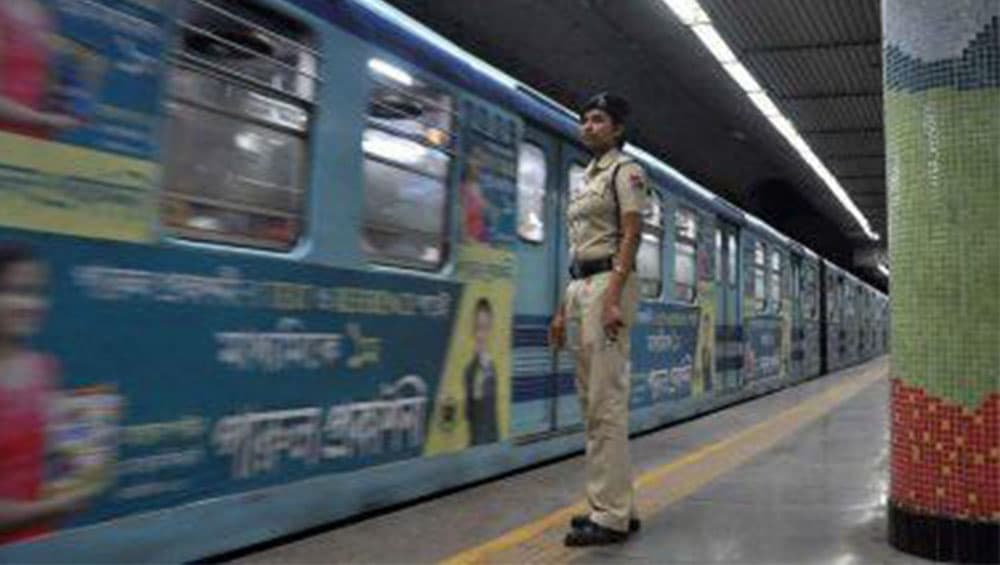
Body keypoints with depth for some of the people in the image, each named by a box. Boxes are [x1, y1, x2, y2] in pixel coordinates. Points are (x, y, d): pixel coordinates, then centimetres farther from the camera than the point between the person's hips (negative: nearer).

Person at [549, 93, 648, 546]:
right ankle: (616, 505, 17)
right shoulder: (586, 179, 24)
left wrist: (612, 298, -24)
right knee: (592, 404, 9)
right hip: (579, 287, 9)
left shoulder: (625, 170, -1)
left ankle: (610, 515, -5)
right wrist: (563, 309, 17)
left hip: (608, 284, -9)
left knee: (606, 402, -11)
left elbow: (630, 237, -12)